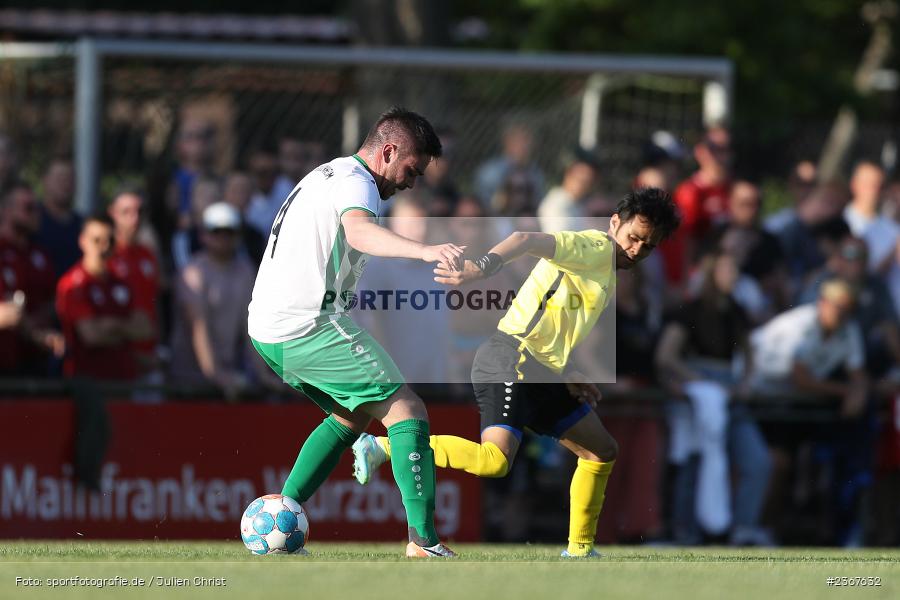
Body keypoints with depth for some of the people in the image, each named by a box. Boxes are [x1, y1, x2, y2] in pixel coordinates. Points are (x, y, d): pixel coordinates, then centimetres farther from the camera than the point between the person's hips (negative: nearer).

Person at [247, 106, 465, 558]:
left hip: (265, 329, 10)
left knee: (352, 415, 26)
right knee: (407, 411, -6)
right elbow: (359, 230, -33)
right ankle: (424, 542, -14)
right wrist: (423, 250, -49)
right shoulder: (356, 182, -10)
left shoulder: (326, 174, 23)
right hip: (311, 327, -10)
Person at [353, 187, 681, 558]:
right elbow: (527, 241, -23)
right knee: (495, 460, -27)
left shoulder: (608, 277, 23)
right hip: (511, 361, -11)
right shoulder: (594, 247, -7)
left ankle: (580, 549, 24)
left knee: (602, 451, 15)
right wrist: (483, 267, -40)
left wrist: (567, 376, 20)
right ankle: (382, 446, -16)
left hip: (543, 374, 11)